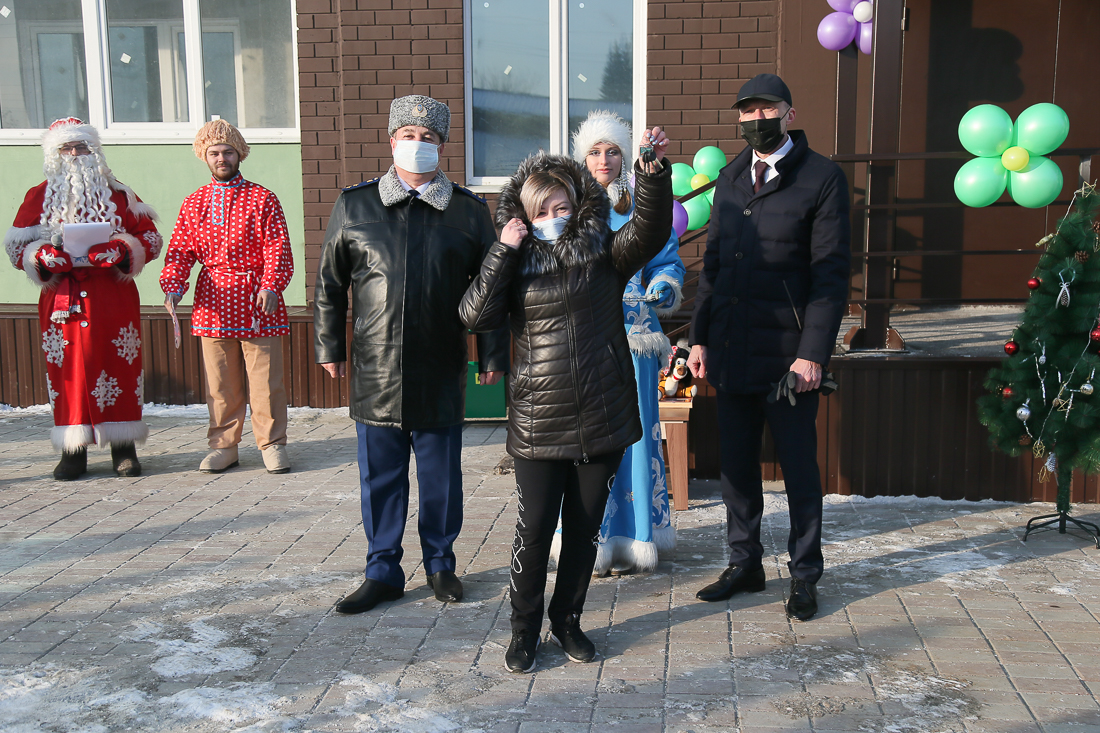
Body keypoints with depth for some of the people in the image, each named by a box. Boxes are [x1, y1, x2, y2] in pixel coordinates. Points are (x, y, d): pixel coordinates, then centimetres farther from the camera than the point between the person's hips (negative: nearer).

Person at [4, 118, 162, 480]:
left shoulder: (118, 194, 11)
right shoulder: (39, 196, 11)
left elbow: (149, 238, 6)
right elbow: (17, 246, 8)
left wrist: (119, 251, -12)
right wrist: (46, 256, -13)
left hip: (114, 297, 0)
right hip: (62, 298, 0)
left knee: (119, 366, -2)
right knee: (67, 370, 0)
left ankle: (124, 449, 7)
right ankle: (73, 452, 8)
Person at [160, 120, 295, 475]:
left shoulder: (262, 199, 5)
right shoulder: (193, 204, 13)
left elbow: (278, 249, -1)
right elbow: (180, 252, 9)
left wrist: (271, 286, -15)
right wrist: (172, 287, -7)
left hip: (257, 300, -2)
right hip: (213, 301, 3)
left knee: (265, 378, 0)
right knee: (219, 381, 7)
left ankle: (272, 444, 11)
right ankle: (223, 445, 18)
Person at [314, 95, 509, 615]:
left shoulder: (469, 212, 3)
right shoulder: (353, 205, 5)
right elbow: (329, 281, 9)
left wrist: (493, 356, 4)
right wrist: (329, 347, 7)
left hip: (441, 373, 0)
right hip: (375, 372, 1)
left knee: (441, 475, 10)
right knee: (379, 476, 8)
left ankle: (440, 563, 28)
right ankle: (383, 572, 22)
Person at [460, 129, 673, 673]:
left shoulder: (604, 252, 4)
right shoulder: (517, 263, 3)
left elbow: (651, 230, -14)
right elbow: (475, 315, -11)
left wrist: (654, 173, -29)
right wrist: (505, 250, -12)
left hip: (602, 419, 1)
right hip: (539, 422, -1)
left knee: (584, 528, 13)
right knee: (534, 529, 4)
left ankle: (567, 619, 32)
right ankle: (524, 629, 23)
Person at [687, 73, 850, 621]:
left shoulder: (821, 177, -4)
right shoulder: (730, 178, 13)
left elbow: (831, 273, -9)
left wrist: (814, 352, -15)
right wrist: (699, 337, 8)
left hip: (788, 353, -5)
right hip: (731, 350, 5)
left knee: (799, 467, 6)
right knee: (735, 463, 13)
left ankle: (804, 575, 22)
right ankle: (744, 565, 29)